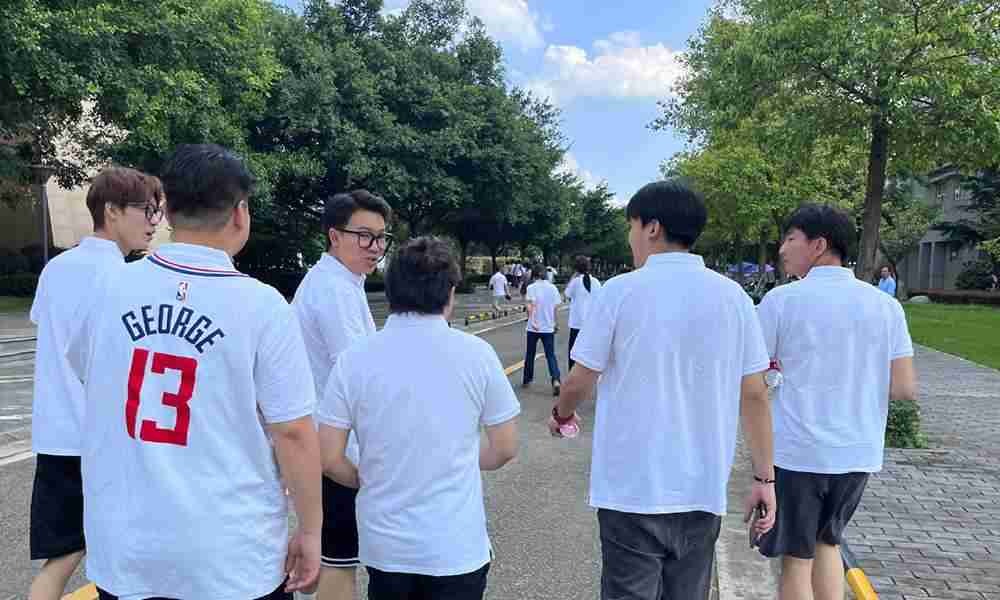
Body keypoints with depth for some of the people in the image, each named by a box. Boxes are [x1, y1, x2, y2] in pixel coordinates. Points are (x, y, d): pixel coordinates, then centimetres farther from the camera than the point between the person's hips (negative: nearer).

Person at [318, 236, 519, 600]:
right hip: (456, 546, -1)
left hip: (384, 545, 2)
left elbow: (328, 459, -7)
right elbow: (505, 449, -4)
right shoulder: (476, 353, -11)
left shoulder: (354, 360, -10)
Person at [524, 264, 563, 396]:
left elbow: (530, 305, -19)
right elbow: (556, 308, 5)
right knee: (551, 355, 3)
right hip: (548, 327, 2)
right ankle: (556, 380, -17)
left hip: (534, 327, -1)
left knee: (530, 354, 15)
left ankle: (527, 380, 26)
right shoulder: (553, 288, 3)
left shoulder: (531, 287, -5)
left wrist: (532, 321, -26)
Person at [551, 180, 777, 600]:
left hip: (631, 489, -3)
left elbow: (581, 381, -3)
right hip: (704, 491, 3)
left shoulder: (620, 291, -9)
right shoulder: (733, 296, -1)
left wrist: (562, 414, 18)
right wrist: (763, 476, 8)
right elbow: (754, 395, 0)